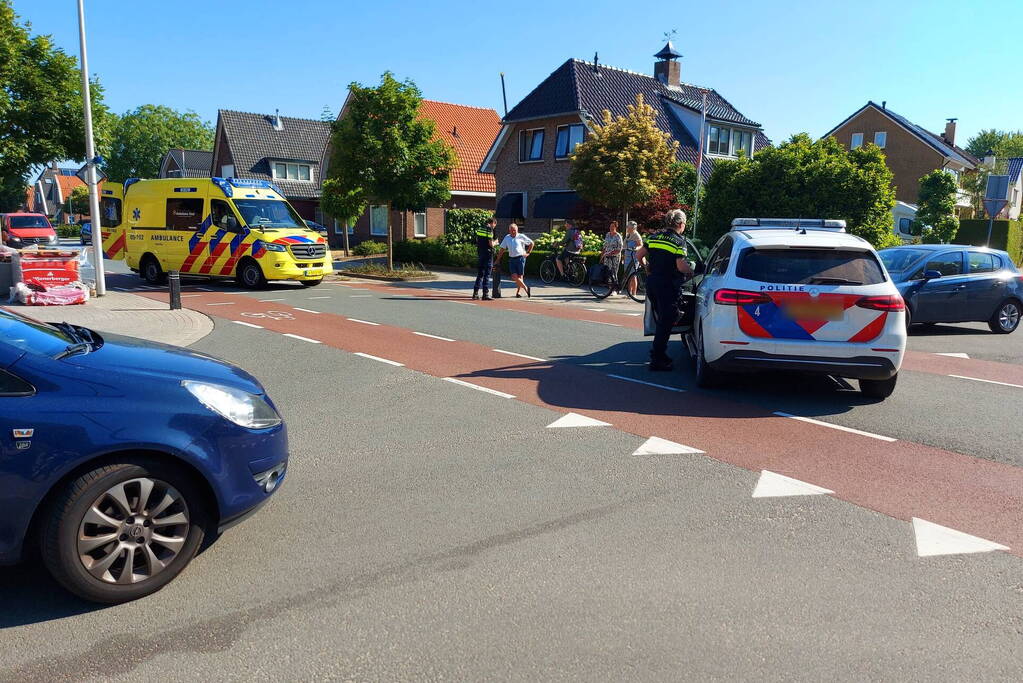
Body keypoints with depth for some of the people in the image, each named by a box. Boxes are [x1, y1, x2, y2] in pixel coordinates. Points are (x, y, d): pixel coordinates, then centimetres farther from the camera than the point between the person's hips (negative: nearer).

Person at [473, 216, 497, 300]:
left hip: (479, 254, 7)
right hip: (487, 254, -7)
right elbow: (491, 244, -16)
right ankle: (485, 294, -2)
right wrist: (495, 242, 6)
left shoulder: (479, 229, 10)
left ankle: (475, 293, 13)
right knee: (487, 275, -2)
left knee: (479, 274, 13)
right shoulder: (489, 230, -12)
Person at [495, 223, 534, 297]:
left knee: (519, 276, -3)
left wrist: (528, 253, 6)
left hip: (520, 258, -3)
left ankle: (517, 293, 9)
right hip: (511, 259, 3)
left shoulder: (521, 237, 1)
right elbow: (502, 249, 15)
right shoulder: (507, 238, 11)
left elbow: (531, 243, 11)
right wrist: (498, 259, 12)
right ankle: (526, 288, 5)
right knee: (514, 276, -9)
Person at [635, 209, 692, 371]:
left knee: (662, 320, 21)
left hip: (651, 282, 7)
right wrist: (692, 272, 0)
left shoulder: (655, 237, 9)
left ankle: (659, 353, 28)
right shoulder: (679, 241, -10)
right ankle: (657, 360, -1)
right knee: (666, 323, -1)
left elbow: (639, 255, 11)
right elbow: (681, 266, -19)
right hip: (668, 285, -7)